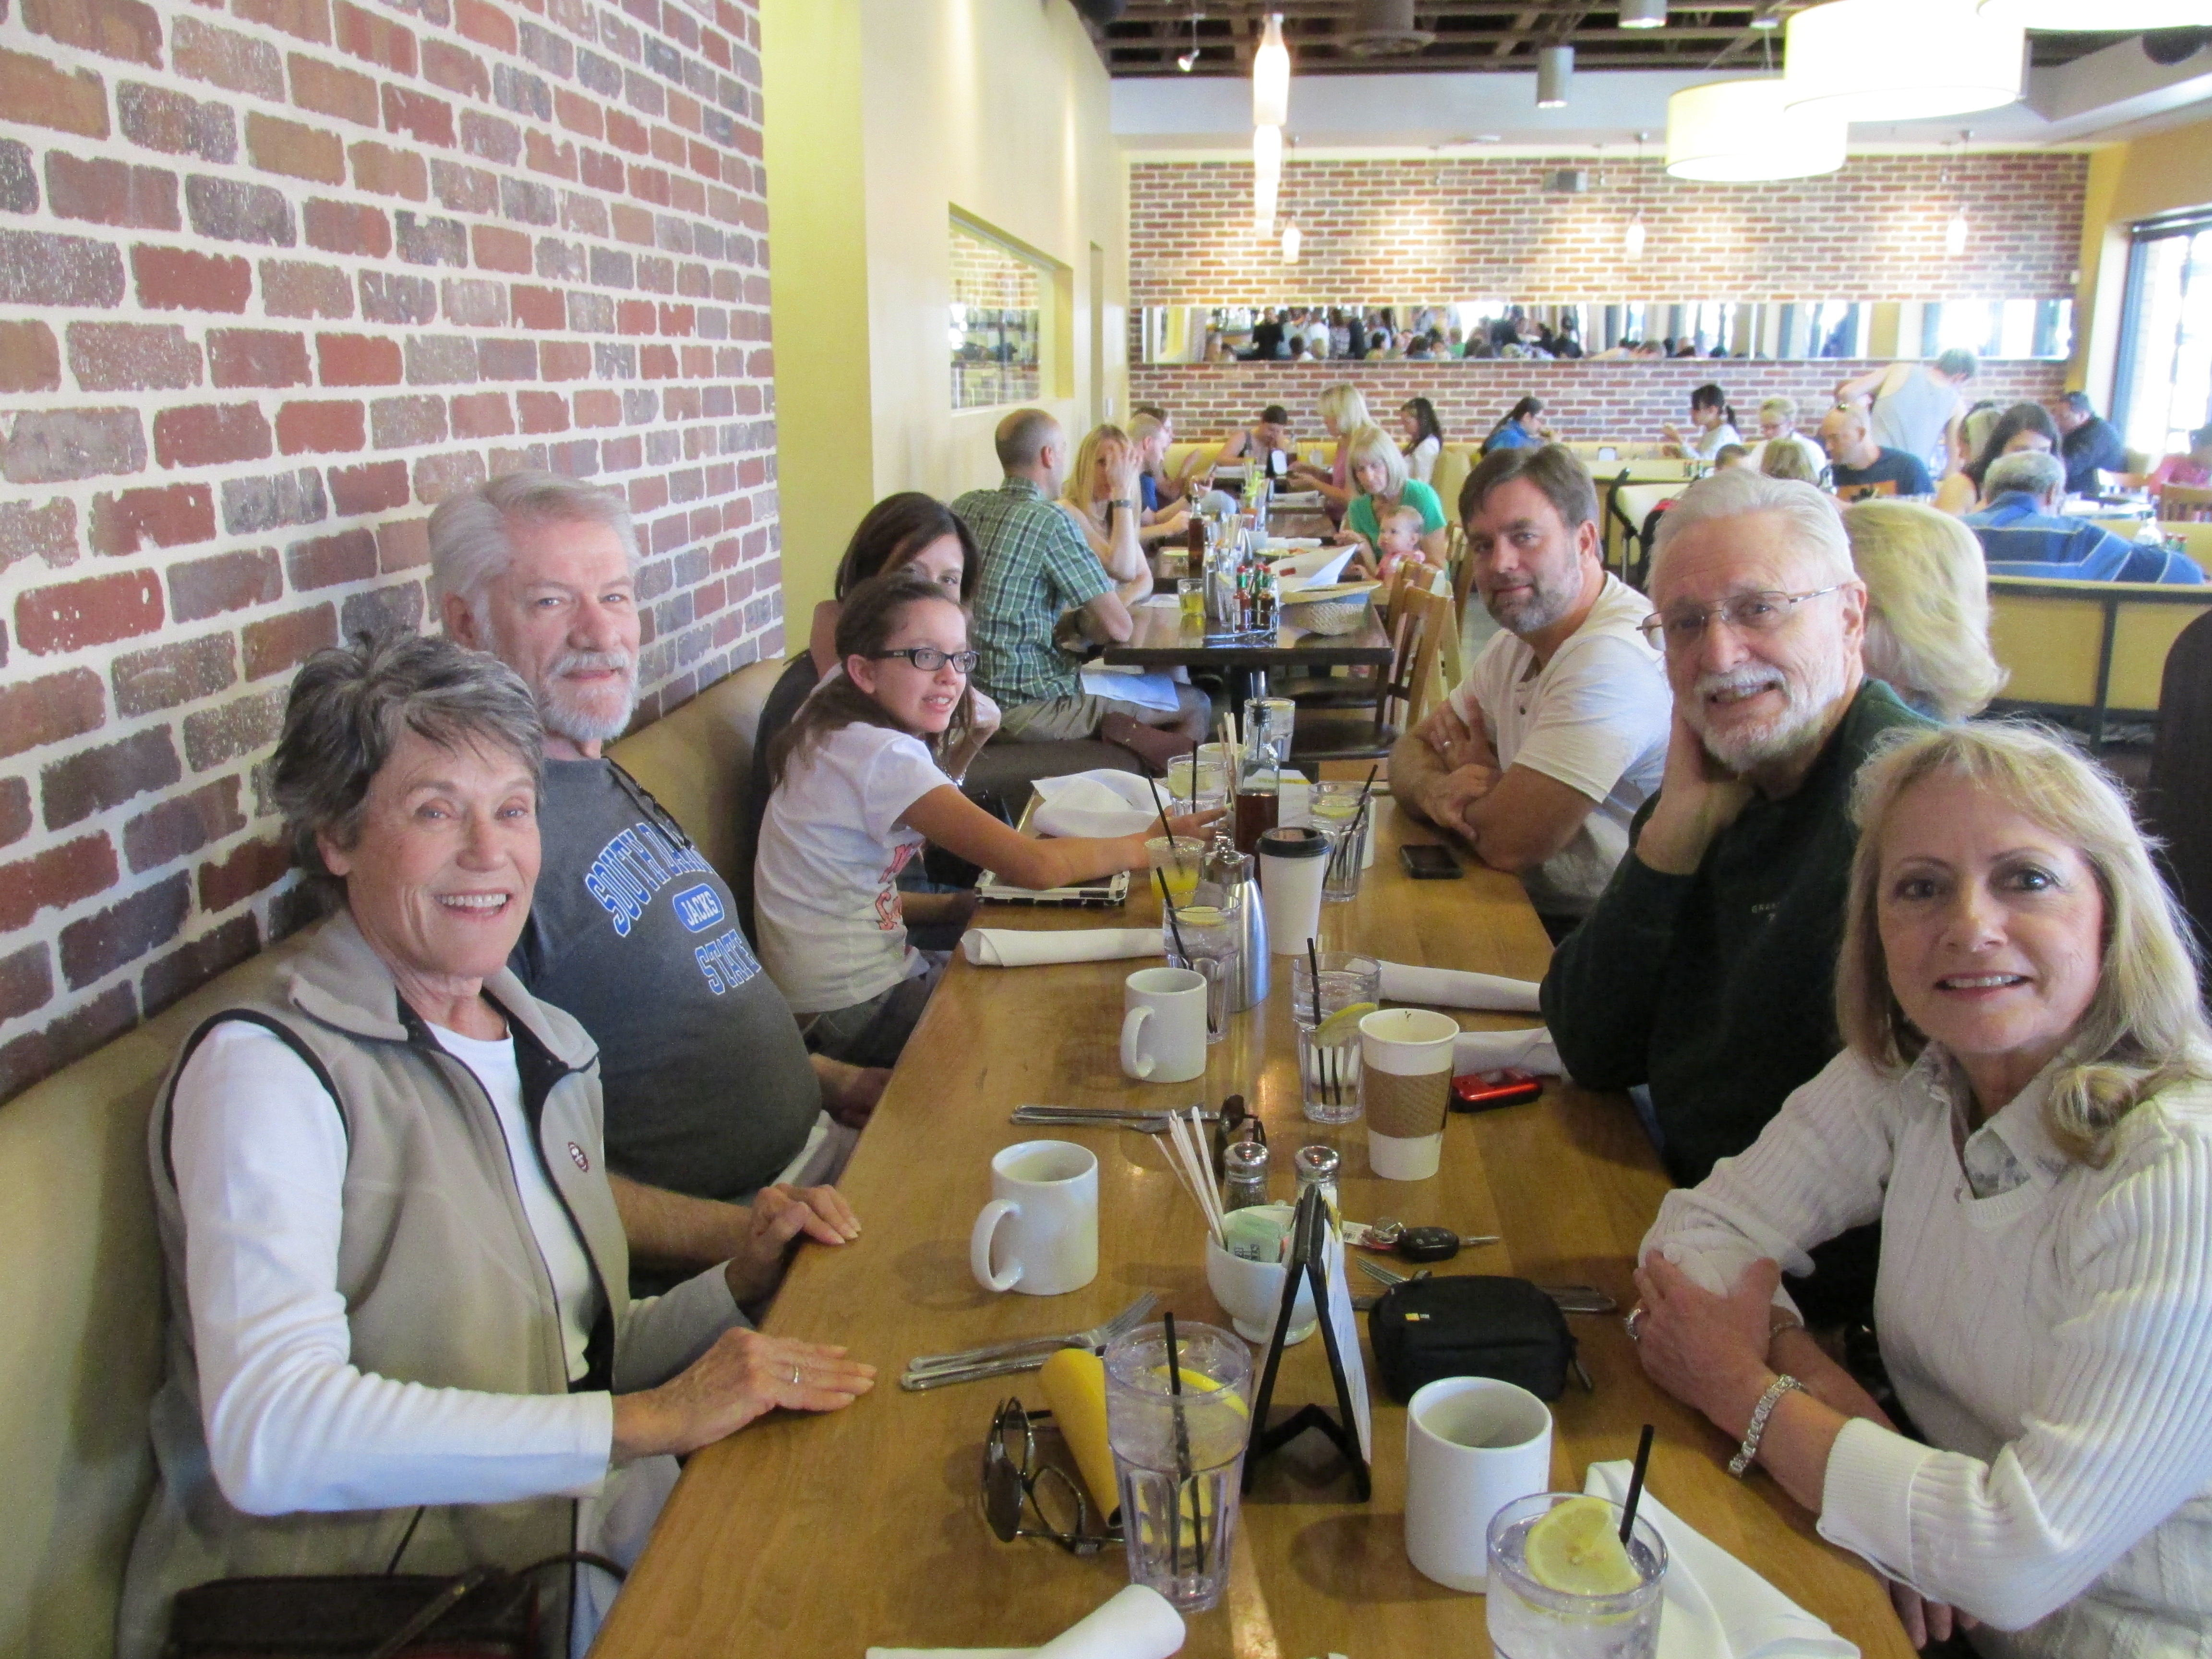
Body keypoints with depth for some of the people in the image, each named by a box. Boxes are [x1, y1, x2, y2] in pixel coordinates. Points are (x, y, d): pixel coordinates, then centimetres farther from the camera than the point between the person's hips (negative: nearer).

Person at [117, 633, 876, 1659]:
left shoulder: (550, 1047, 11)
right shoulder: (264, 1064, -13)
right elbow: (270, 1438, -25)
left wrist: (737, 1288, -2)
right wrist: (648, 1420, -25)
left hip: (583, 1559, 7)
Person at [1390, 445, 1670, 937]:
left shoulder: (1615, 658, -24)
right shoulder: (1517, 645, 8)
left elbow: (1508, 841, -26)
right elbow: (1412, 749, 12)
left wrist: (1473, 773, -2)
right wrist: (1436, 789, -13)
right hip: (1532, 909, 8)